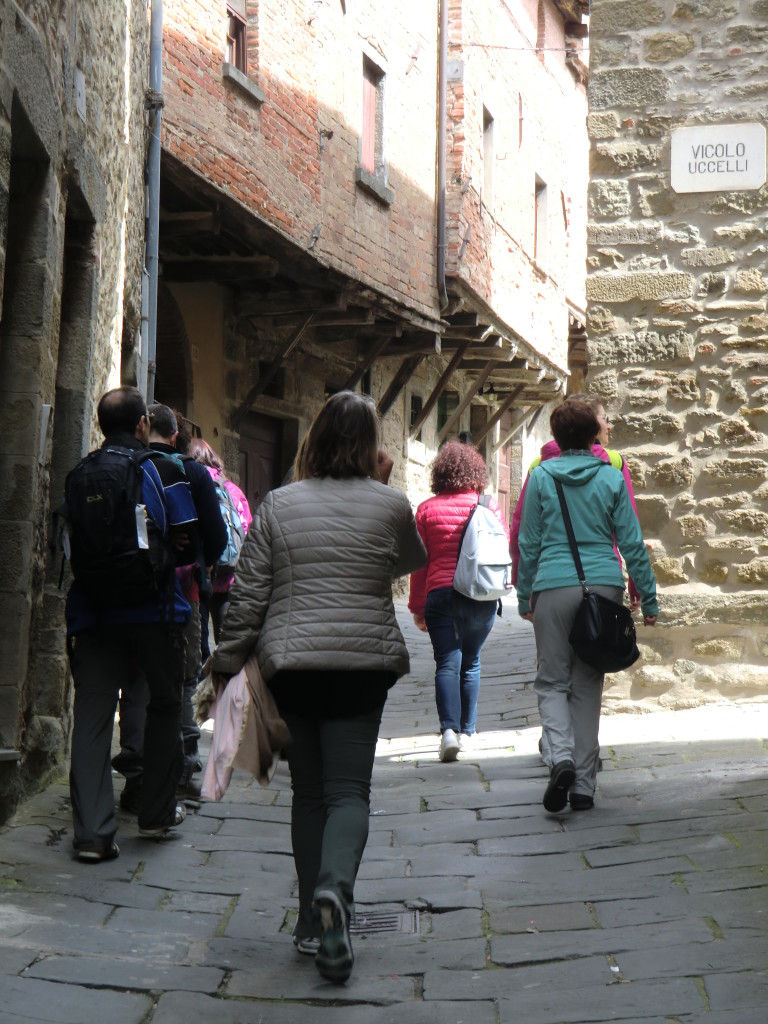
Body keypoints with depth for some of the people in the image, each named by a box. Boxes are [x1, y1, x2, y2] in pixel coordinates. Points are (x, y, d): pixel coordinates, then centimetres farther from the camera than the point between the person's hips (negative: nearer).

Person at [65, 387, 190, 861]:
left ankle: (93, 832, -6)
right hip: (154, 611, -2)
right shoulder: (164, 471, -4)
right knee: (165, 706, 16)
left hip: (93, 613, 2)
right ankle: (157, 813, 23)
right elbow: (187, 541, -5)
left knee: (92, 715, 1)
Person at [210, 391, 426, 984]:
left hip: (289, 664, 2)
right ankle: (334, 888, -29)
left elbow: (248, 595, 1)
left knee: (308, 791, 13)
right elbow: (414, 561, 20)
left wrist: (229, 660, 10)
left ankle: (314, 921, 17)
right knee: (349, 790, -1)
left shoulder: (278, 505, 2)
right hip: (363, 663, -2)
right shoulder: (390, 505, -1)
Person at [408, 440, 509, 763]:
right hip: (482, 596, 2)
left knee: (447, 664, -4)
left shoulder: (427, 509, 2)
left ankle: (449, 728, -22)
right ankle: (467, 732, 21)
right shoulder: (490, 506, 4)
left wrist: (417, 607, 12)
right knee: (471, 662, 16)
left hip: (441, 594, -2)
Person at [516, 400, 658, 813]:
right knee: (588, 685, 8)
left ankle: (561, 756, -18)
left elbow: (529, 543, 6)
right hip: (604, 585, 2)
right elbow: (632, 543, 4)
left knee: (552, 681, 9)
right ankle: (583, 786, 9)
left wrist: (524, 596, 14)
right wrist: (648, 598, 10)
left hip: (555, 587, -1)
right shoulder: (611, 477, 5)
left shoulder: (541, 476, 3)